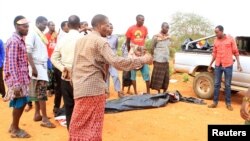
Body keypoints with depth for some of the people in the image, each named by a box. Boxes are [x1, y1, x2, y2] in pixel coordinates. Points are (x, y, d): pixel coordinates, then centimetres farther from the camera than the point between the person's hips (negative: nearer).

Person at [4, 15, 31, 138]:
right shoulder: (14, 41, -16)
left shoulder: (20, 40, 13)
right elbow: (12, 64, -21)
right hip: (16, 78, -9)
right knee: (19, 102, 0)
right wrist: (16, 84, -24)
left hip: (22, 77, 9)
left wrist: (26, 77, 18)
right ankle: (15, 130, 16)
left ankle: (14, 126, 30)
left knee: (22, 102, 15)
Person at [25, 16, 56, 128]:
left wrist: (45, 65, 12)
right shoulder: (32, 34, -10)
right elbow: (28, 52, -16)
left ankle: (37, 114, 22)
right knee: (42, 93, -7)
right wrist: (33, 68, -21)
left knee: (38, 92, 13)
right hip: (37, 66, -8)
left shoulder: (41, 35, 14)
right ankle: (44, 119, -2)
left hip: (43, 66, 8)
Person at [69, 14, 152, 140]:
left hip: (79, 87, 8)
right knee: (92, 126, 2)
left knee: (79, 125, 17)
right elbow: (116, 61, -22)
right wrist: (142, 60, -17)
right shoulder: (100, 41, -10)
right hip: (93, 88, -8)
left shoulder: (81, 40, 15)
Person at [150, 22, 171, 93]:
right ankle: (159, 93, 8)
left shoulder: (168, 37, 9)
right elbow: (152, 48, -4)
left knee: (166, 77, 8)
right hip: (158, 60, -6)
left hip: (166, 60, 6)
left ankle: (164, 92, 18)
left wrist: (167, 57, 12)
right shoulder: (156, 37, -8)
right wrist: (154, 57, -3)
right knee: (158, 77, -2)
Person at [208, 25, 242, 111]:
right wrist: (210, 64, 14)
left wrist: (238, 63, -7)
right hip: (218, 66, 3)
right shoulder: (216, 41, 6)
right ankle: (215, 102, 15)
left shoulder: (230, 39, -3)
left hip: (228, 65, -3)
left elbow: (235, 52, -1)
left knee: (227, 85, 6)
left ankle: (228, 103, 17)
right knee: (216, 84, 6)